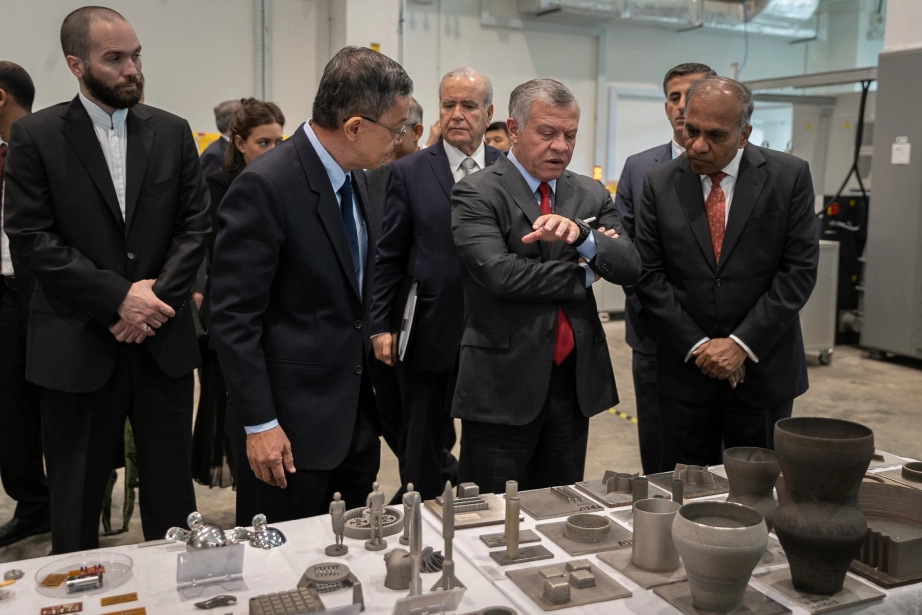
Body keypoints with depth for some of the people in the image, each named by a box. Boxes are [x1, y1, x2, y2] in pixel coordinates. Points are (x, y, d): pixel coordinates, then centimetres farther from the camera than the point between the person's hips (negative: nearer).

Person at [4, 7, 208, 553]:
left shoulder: (172, 132, 6)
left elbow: (196, 224, 3)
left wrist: (157, 295, -11)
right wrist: (118, 296, -15)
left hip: (163, 337, 2)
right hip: (78, 344, -2)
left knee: (171, 490, 12)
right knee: (76, 495, 11)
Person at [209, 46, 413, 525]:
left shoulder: (354, 177, 6)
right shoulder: (265, 185, -21)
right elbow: (234, 315, -20)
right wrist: (259, 423, -18)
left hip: (356, 413, 8)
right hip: (291, 421, -8)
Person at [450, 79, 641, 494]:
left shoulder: (591, 195, 9)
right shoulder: (476, 194, -7)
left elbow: (629, 268, -2)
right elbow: (499, 274, -21)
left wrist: (581, 235, -22)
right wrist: (584, 273, -8)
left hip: (575, 380, 5)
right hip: (503, 384, -5)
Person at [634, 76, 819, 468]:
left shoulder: (789, 176, -4)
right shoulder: (660, 183, -1)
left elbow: (799, 270, -6)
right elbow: (649, 274, -2)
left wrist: (742, 343, -13)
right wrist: (697, 345, -9)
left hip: (763, 366, -1)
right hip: (686, 366, 1)